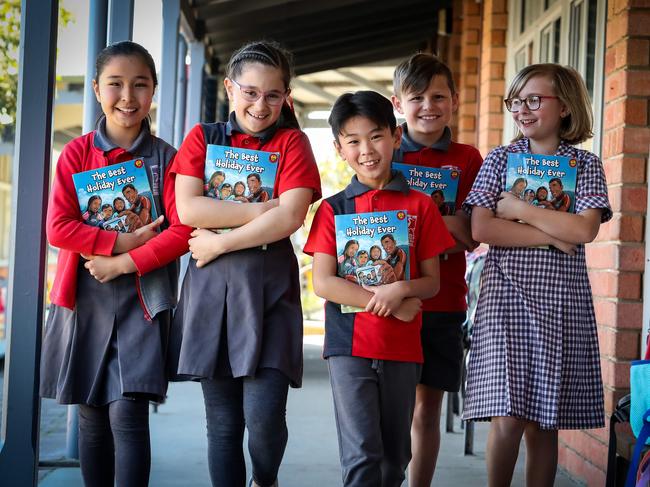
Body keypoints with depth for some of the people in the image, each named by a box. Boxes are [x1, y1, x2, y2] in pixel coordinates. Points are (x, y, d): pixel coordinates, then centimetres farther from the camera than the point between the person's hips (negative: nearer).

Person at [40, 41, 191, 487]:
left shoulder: (165, 158, 1)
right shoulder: (77, 153, 3)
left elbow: (182, 231, -7)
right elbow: (58, 227, -5)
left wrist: (126, 262, -15)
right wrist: (124, 241, -13)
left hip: (141, 299, -2)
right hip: (85, 299, 2)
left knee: (127, 413, -11)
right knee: (92, 416, 7)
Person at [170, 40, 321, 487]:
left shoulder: (291, 142, 5)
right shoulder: (202, 137, 10)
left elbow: (291, 217, -9)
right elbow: (187, 208, -5)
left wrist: (219, 242, -10)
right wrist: (261, 211, -10)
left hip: (270, 289, -2)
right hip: (211, 288, 2)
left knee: (264, 413, -11)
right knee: (222, 422, 5)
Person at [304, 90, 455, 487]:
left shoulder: (419, 205, 4)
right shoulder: (333, 209, 2)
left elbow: (432, 282, 4)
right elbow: (323, 282, -6)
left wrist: (400, 290, -18)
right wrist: (390, 305, -13)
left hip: (403, 348, 2)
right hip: (350, 345, -2)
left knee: (396, 455, 12)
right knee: (362, 454, -8)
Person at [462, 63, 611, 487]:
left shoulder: (586, 165, 7)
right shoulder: (500, 159, 7)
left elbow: (585, 230, -9)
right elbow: (481, 229, -6)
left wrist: (519, 209, -9)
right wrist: (554, 236, -10)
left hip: (560, 301, 1)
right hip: (506, 296, 0)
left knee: (544, 423, 5)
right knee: (508, 418, -9)